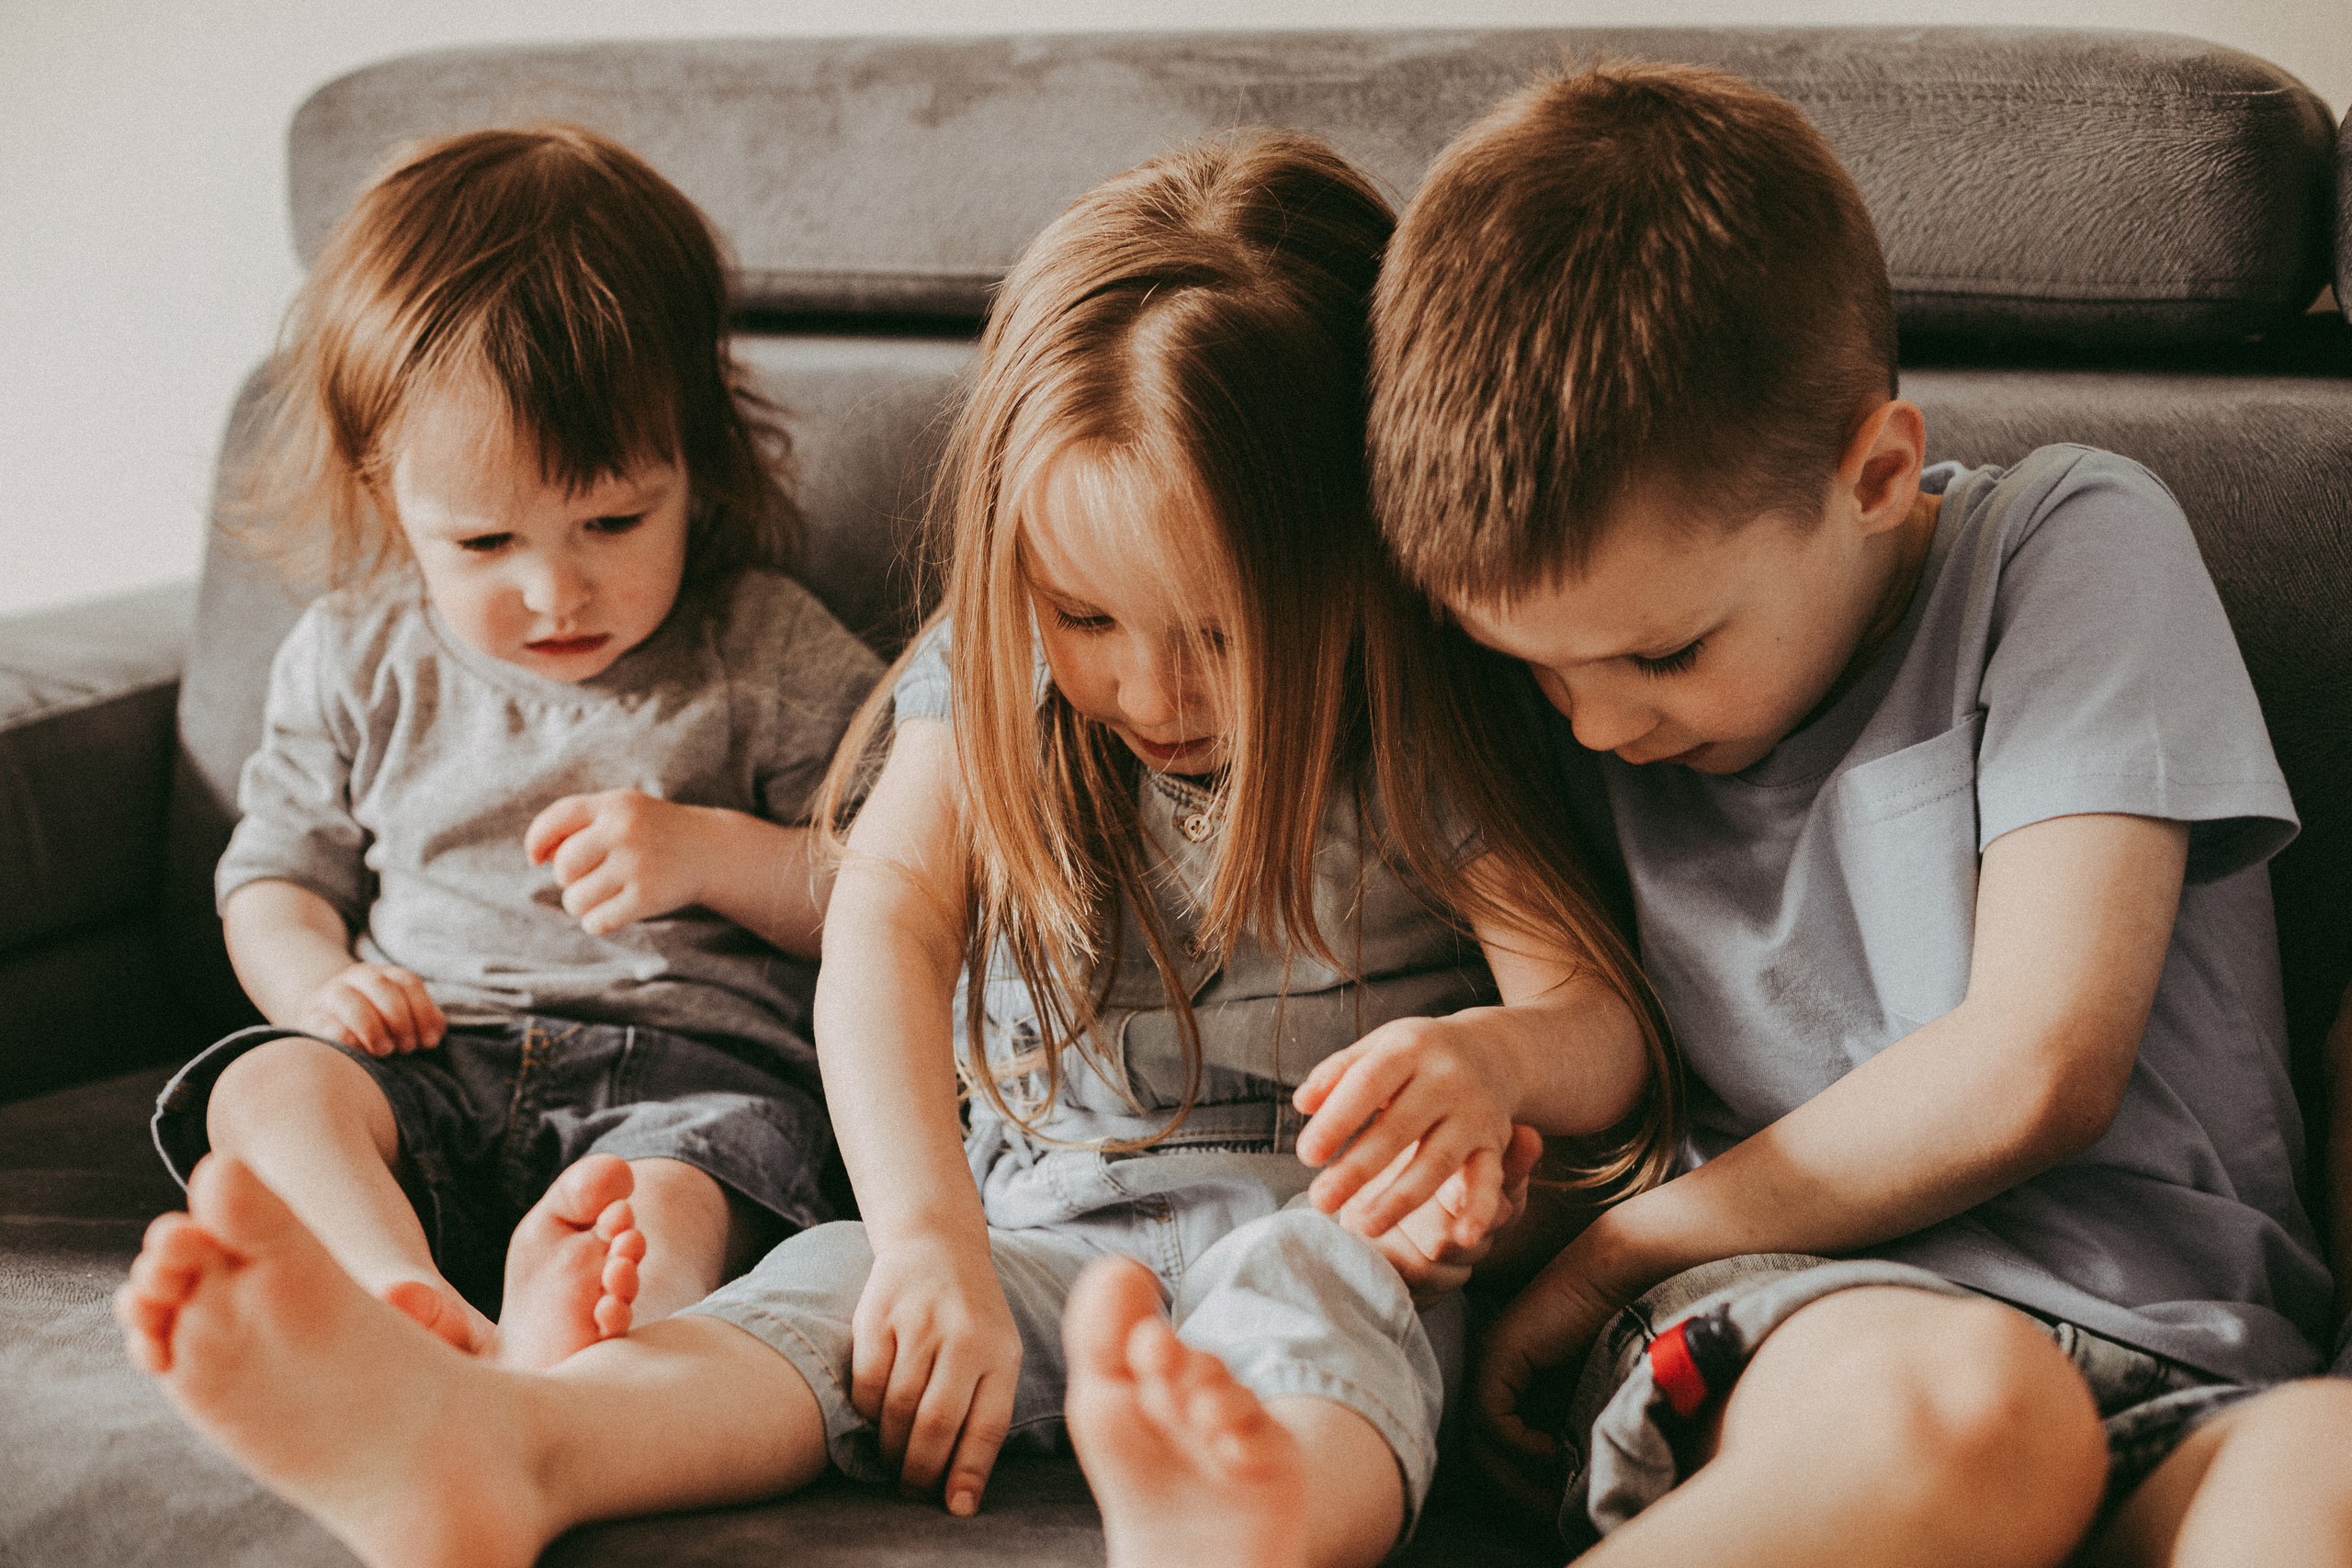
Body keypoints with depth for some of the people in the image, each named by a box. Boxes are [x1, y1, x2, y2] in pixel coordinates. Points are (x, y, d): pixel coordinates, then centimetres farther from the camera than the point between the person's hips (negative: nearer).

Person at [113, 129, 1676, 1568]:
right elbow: (884, 930, -12)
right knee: (840, 1289, -27)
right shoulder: (987, 682, 3)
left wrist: (1496, 1054, -31)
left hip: (1322, 1223, -2)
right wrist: (933, 1239, -29)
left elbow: (1615, 1032, -4)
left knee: (1316, 1290, -37)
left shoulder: (1425, 746, -4)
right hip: (1042, 1216, 3)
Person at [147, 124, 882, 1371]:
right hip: (431, 1063, 4)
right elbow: (276, 877, 22)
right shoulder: (357, 661, 13)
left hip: (687, 1064, -3)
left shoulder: (769, 657, 4)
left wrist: (713, 851, -12)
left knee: (667, 1204, -36)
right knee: (267, 1090, -26)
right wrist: (315, 978, -2)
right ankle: (424, 1312, -50)